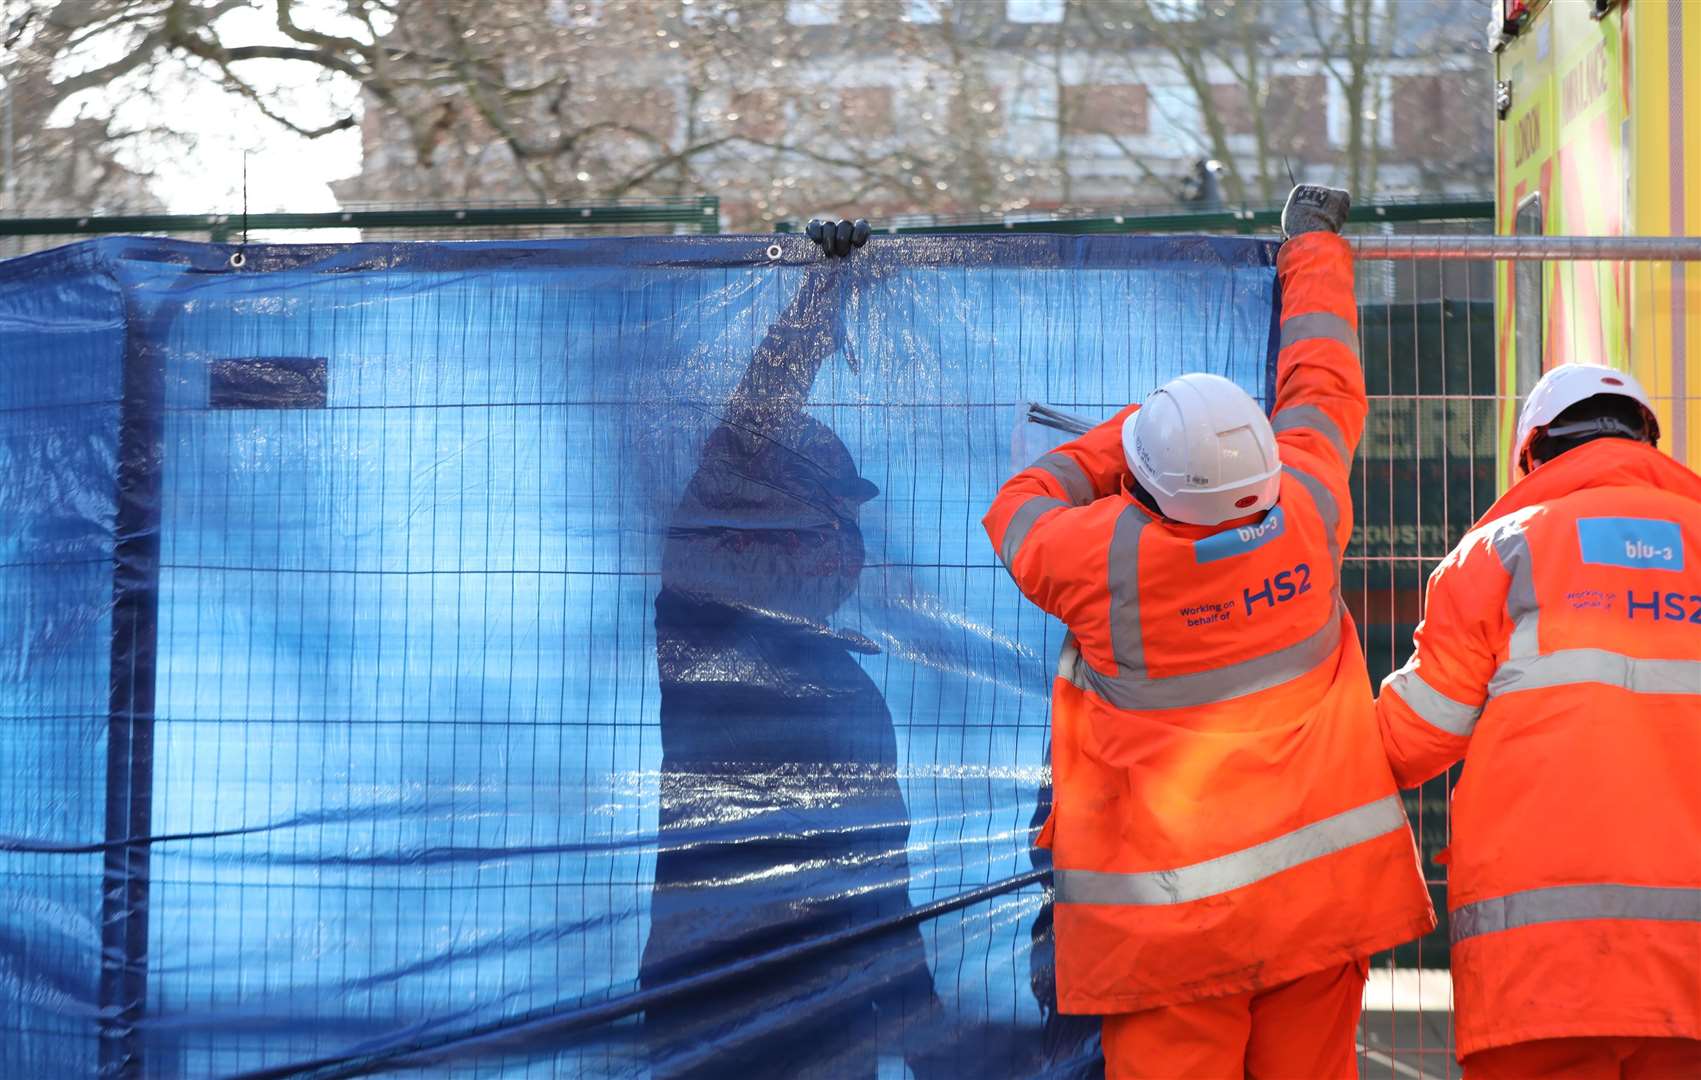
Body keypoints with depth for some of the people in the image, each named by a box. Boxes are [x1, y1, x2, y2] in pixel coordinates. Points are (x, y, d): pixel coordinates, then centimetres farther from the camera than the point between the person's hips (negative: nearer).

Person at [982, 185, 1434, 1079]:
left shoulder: (1103, 559, -14)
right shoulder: (1304, 511, -6)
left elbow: (1017, 510, 10)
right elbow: (1322, 385, 14)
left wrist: (1141, 429, 16)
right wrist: (1313, 244, 30)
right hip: (1322, 893, 3)